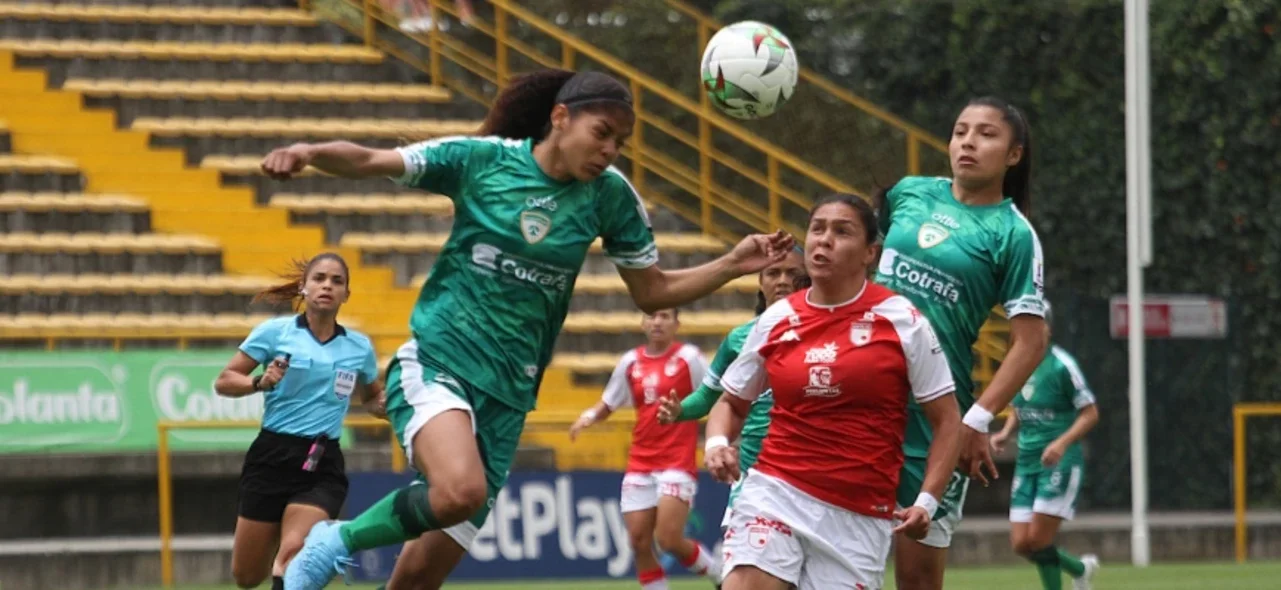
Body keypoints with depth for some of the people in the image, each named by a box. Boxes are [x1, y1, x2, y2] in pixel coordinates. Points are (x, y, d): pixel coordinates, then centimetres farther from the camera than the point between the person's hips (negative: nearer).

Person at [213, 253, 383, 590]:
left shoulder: (359, 347, 7)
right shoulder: (275, 331, -2)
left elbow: (370, 397, 25)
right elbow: (223, 382, 1)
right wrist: (260, 382, -19)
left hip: (323, 466, 0)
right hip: (272, 458, 0)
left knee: (293, 555, -25)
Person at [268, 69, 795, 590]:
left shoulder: (609, 195, 4)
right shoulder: (481, 158, -5)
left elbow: (651, 291, 12)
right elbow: (366, 163, -7)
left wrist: (731, 266, -2)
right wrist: (309, 152, -27)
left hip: (506, 395, 4)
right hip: (436, 364, -4)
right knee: (461, 491, -34)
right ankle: (337, 542, -9)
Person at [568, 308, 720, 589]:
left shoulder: (688, 358, -3)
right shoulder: (631, 362, 9)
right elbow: (608, 405, 18)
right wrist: (589, 416, -3)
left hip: (677, 463, -5)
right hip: (640, 464, 5)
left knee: (669, 539, -14)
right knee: (639, 542, 0)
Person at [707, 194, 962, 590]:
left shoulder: (902, 321, -1)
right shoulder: (776, 320, 6)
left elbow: (947, 421, 2)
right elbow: (732, 402, 20)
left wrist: (927, 501, -9)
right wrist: (717, 443, -2)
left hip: (859, 516, -1)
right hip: (775, 493, 1)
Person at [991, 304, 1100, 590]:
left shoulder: (1061, 365, -13)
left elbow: (1090, 413, -11)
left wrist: (1062, 443, -24)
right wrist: (1005, 433, 2)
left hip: (1060, 463, -7)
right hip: (1026, 462, 7)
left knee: (1037, 540, -12)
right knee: (1021, 543, 3)